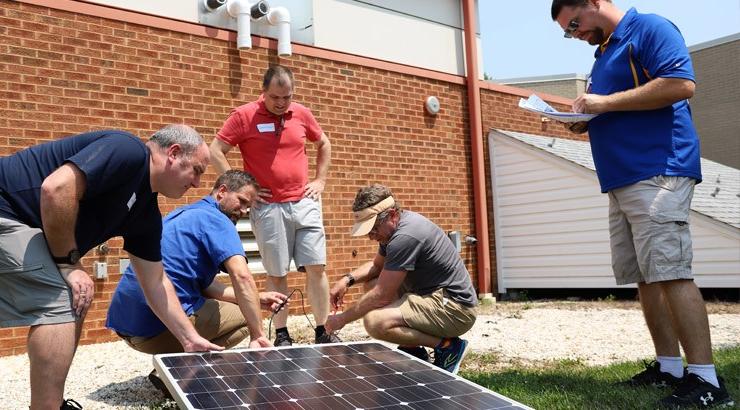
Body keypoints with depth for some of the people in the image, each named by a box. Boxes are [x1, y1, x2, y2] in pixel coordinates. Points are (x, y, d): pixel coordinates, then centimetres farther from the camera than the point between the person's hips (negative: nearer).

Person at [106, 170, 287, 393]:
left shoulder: (185, 215, 20)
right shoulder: (215, 219, -8)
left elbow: (205, 286, 18)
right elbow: (241, 276, -24)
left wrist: (258, 298, 10)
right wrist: (258, 335, -21)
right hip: (161, 325, -9)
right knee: (245, 316, 5)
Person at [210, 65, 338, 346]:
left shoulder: (302, 114, 7)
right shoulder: (244, 116, -5)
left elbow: (324, 144, 22)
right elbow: (215, 152, -4)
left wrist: (320, 180, 12)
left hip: (304, 203, 3)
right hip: (268, 207, -3)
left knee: (316, 267, 1)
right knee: (276, 273, 3)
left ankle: (323, 332, 11)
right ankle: (281, 334, 16)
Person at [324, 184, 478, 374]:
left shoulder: (405, 237, -24)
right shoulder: (393, 228, 8)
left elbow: (382, 296, -21)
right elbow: (377, 264, 24)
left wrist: (342, 319, -9)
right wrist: (348, 279, 5)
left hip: (455, 308, -11)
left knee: (374, 321, -26)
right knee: (370, 284, 13)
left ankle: (447, 346, -8)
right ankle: (413, 350, 12)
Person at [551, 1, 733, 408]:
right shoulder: (604, 53, 24)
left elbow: (681, 84, -19)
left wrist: (606, 102, -15)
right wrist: (582, 119, 9)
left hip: (657, 174, -10)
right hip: (622, 182, 10)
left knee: (671, 273, -13)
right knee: (645, 277, 9)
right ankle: (668, 366, 16)